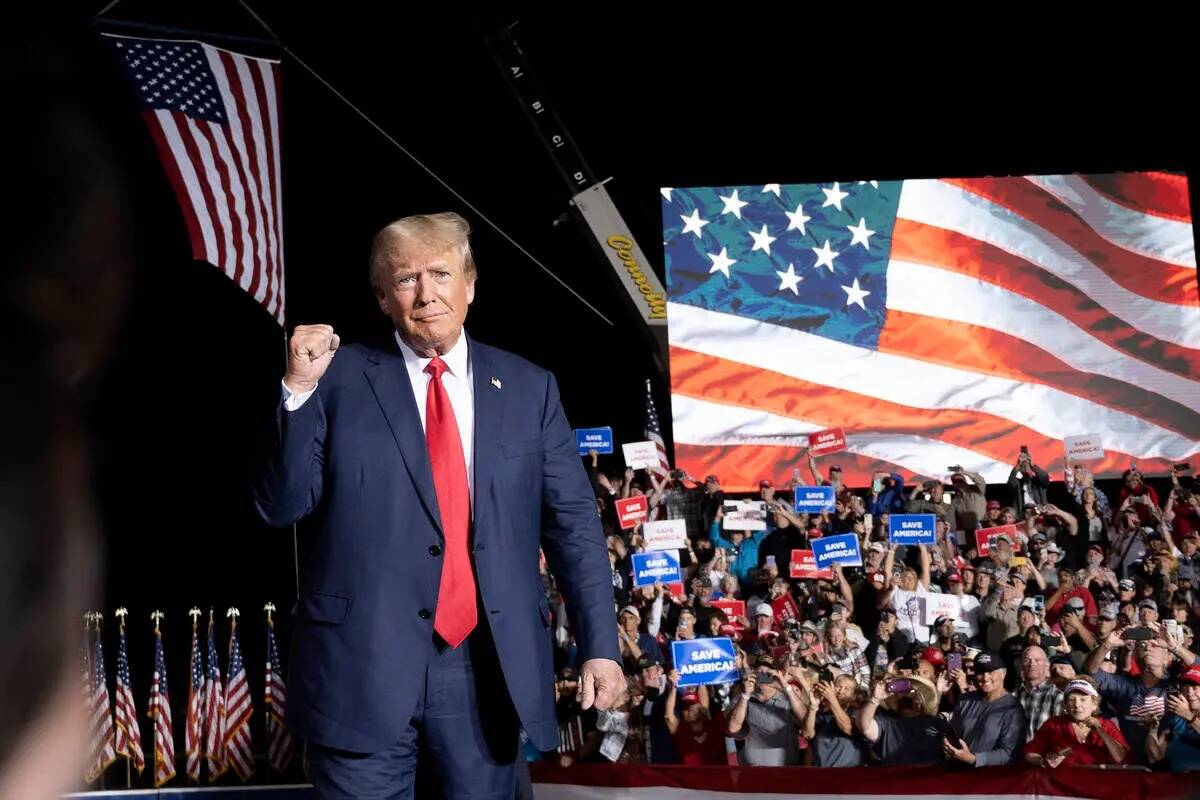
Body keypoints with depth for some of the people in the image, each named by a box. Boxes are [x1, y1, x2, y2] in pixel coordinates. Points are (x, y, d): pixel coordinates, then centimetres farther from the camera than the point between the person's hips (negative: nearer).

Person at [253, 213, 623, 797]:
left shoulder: (529, 388, 7)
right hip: (364, 662, -2)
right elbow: (281, 507, -2)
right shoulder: (340, 379, 0)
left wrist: (599, 645, 0)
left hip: (490, 666, 2)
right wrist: (299, 390, -15)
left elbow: (573, 523, 7)